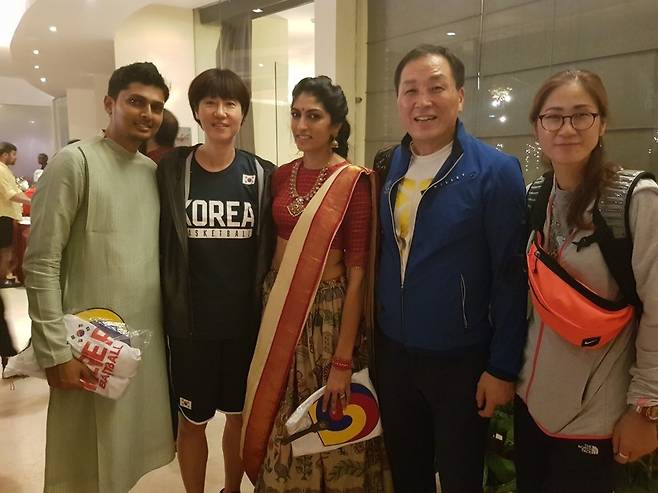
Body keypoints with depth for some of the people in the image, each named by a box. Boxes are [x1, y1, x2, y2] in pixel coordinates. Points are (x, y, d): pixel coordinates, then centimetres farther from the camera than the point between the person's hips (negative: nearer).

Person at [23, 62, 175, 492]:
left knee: (130, 452, 17)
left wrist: (169, 321, 8)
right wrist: (55, 350, -14)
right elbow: (41, 264, -12)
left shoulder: (154, 171, 8)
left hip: (147, 337, 6)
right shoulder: (75, 162, -10)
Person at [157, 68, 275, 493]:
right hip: (190, 321, -1)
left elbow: (272, 251, 3)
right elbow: (159, 245, 2)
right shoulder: (170, 170, -3)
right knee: (192, 420, 13)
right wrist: (166, 306, -1)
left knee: (240, 415, 17)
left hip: (246, 320, 1)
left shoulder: (263, 175, -2)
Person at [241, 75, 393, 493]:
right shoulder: (281, 176, 4)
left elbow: (357, 273, -14)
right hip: (279, 307, 5)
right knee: (280, 421, 18)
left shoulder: (354, 182, -12)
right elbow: (271, 246, 11)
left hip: (329, 311, -5)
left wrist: (343, 360, -15)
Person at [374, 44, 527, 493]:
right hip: (392, 352, 5)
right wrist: (376, 337, 9)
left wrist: (503, 368, -12)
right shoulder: (388, 167, 2)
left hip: (461, 359, -4)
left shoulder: (496, 171, -13)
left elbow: (510, 278, -13)